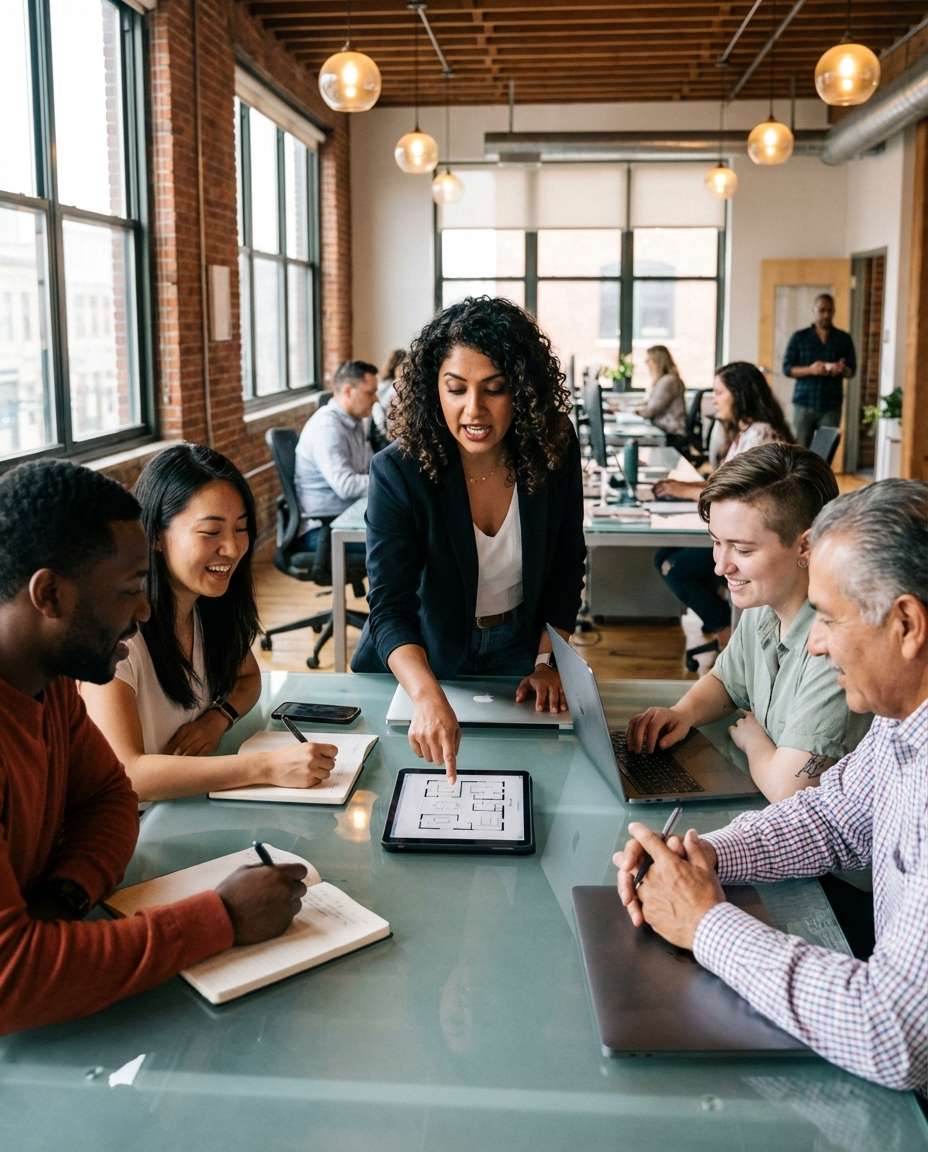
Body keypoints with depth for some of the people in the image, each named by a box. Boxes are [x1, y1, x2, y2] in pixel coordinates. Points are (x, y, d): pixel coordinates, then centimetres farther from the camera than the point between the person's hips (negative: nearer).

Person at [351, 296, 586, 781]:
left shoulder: (554, 451, -17)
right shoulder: (398, 472, -26)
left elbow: (566, 568, -2)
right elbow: (390, 605, -33)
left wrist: (546, 661, -7)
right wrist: (428, 696, -49)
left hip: (516, 653, 2)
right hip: (421, 660, -2)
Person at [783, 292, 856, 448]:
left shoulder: (844, 339, 9)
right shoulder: (799, 337, 5)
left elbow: (852, 370, 8)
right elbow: (787, 368, 1)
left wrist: (842, 370, -16)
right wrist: (810, 370, -17)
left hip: (831, 405, 1)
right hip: (804, 402, -1)